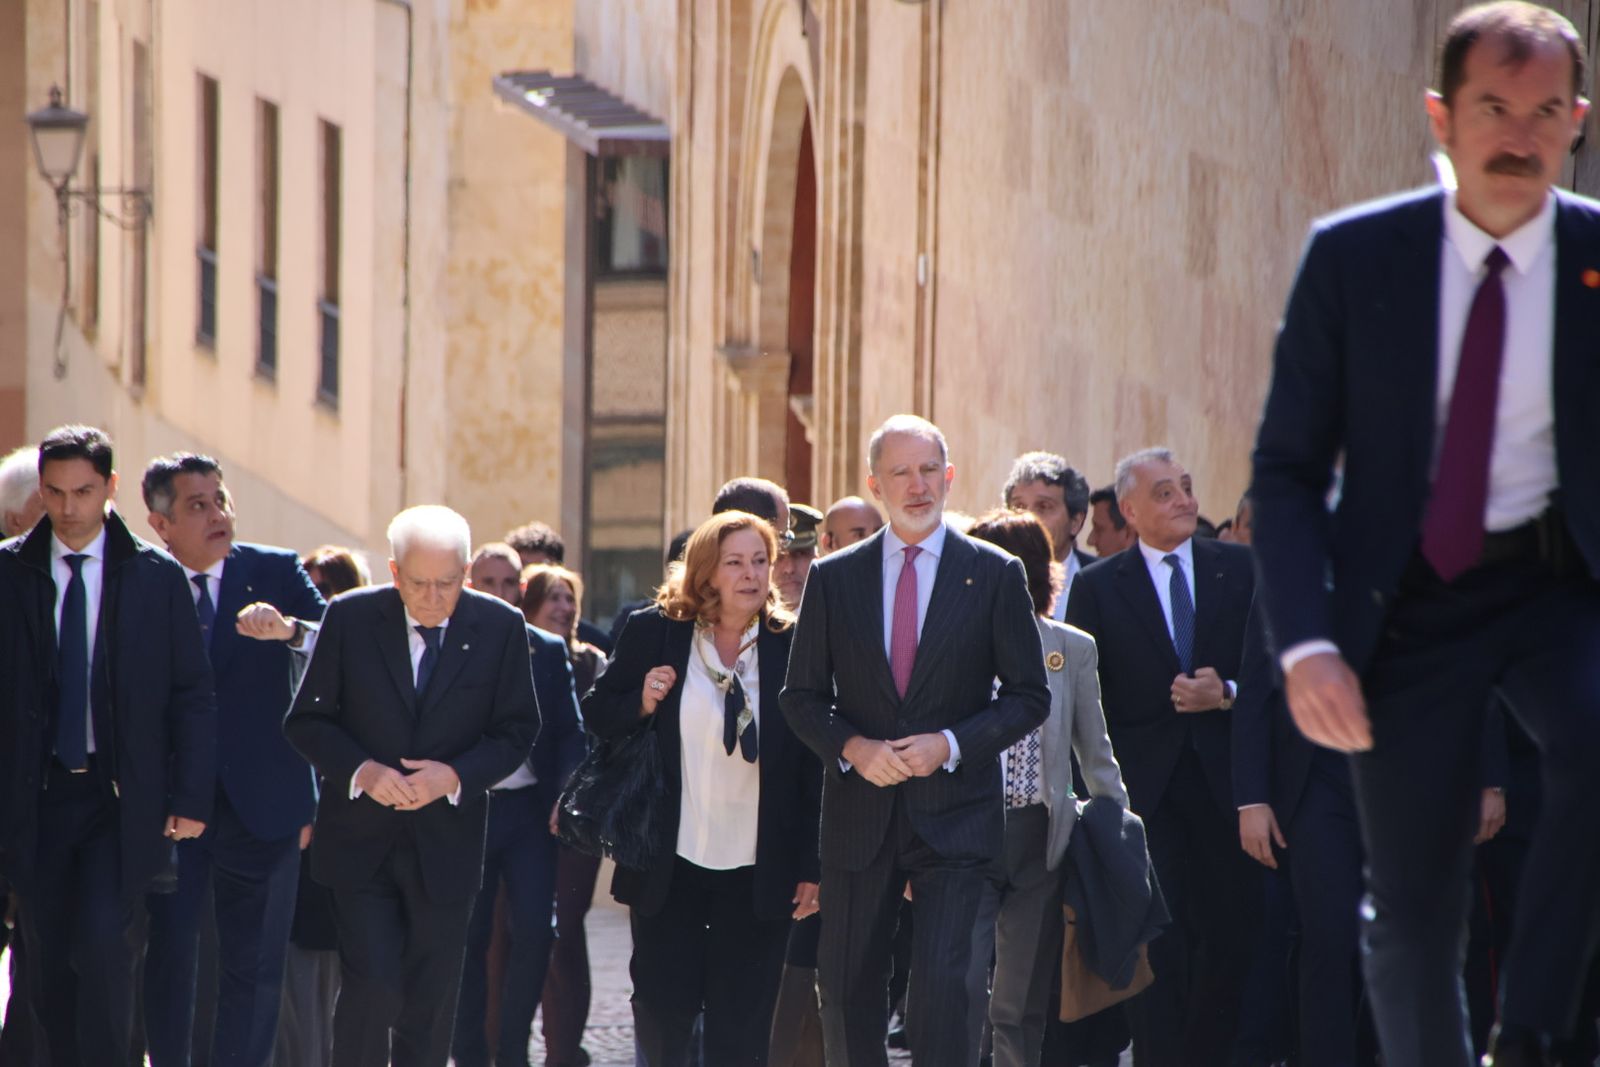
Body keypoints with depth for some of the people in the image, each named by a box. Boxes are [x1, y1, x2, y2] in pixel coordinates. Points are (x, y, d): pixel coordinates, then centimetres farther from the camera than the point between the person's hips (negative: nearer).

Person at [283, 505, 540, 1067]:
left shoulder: (500, 627, -3)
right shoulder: (350, 618, -5)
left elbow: (517, 731, 2)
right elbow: (306, 721, -1)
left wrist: (457, 775, -16)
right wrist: (361, 770, -19)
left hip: (447, 845, 1)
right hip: (361, 841, -1)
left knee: (431, 1001, 6)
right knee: (372, 987, -12)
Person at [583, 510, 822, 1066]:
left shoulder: (791, 645, 1)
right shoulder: (654, 633, 1)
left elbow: (811, 766, 2)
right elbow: (596, 715, 9)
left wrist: (811, 868, -1)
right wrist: (641, 704, -14)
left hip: (758, 872, 0)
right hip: (669, 865, 0)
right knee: (662, 1010, 3)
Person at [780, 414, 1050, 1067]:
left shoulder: (994, 574, 2)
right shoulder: (834, 577, 7)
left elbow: (1029, 696, 2)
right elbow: (802, 695, 9)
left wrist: (950, 745, -13)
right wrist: (854, 748, -11)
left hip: (955, 812, -3)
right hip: (860, 814, 3)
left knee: (943, 978, -16)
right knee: (846, 987, 6)